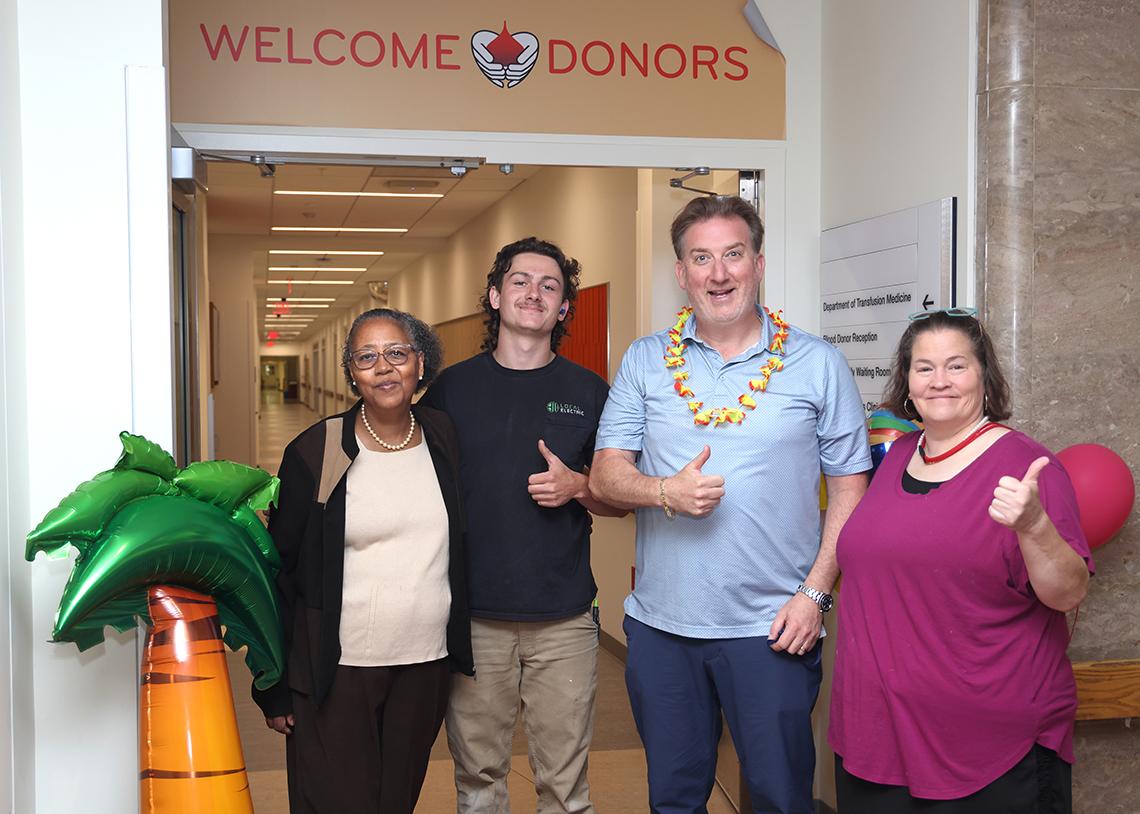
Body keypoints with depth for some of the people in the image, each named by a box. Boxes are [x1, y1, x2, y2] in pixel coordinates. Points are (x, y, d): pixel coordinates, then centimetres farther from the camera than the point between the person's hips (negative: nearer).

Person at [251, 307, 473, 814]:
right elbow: (279, 572, -4)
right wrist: (273, 687, -4)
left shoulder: (445, 441, 3)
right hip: (337, 672, -3)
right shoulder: (314, 453, -8)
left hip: (427, 666, 3)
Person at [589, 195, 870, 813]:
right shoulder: (645, 362, 5)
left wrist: (815, 593, -7)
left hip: (772, 627, -2)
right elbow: (605, 477, 2)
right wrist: (665, 492, -19)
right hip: (660, 624, 2)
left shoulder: (818, 365, 0)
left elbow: (850, 489, 1)